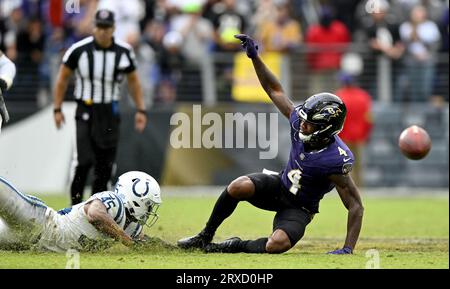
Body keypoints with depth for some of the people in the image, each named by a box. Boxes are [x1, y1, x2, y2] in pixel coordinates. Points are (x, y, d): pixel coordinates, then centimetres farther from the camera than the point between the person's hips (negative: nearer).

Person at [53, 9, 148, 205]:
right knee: (84, 161, -14)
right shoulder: (79, 50, -9)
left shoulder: (124, 52, -2)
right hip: (86, 110, -3)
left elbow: (133, 80, 12)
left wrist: (141, 110, 8)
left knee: (105, 164, 3)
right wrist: (57, 108, 1)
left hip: (110, 112, 3)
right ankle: (75, 205, 0)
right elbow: (63, 78, 2)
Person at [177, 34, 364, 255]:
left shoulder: (335, 161, -30)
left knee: (277, 244, -34)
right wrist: (254, 57, -8)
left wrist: (348, 249, -29)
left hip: (299, 208, -5)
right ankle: (205, 236, -5)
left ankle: (237, 246, -5)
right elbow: (275, 90, -1)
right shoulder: (299, 120, -14)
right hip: (280, 184, 5)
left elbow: (356, 207, -25)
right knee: (239, 187, -26)